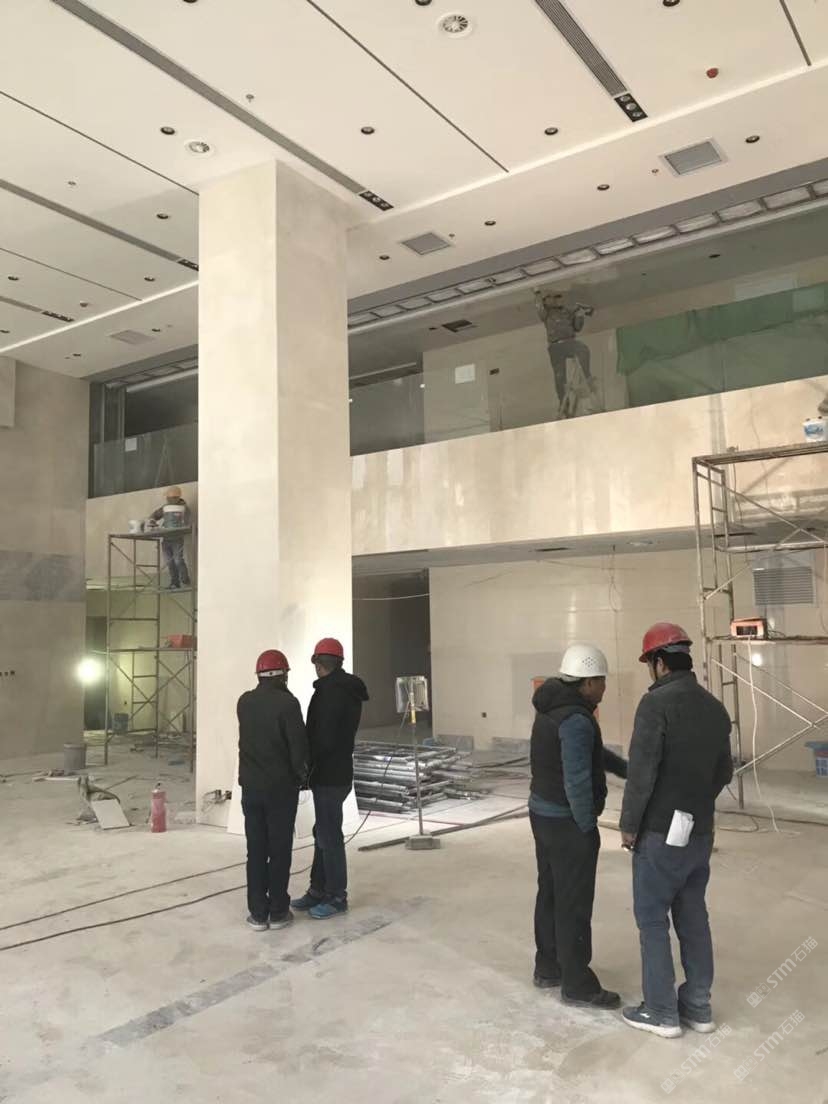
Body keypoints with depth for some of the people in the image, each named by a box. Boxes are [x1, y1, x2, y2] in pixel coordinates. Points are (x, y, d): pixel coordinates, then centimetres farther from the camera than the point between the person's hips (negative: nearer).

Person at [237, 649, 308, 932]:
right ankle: (278, 911, 12)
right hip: (281, 787, -4)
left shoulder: (244, 702, 2)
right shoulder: (287, 703, -16)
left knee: (256, 850, 10)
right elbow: (299, 746, -14)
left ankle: (258, 913, 14)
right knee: (280, 850, 6)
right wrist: (301, 776, 2)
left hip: (251, 786, 4)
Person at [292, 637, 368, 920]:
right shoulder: (350, 691, 11)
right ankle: (318, 891, 28)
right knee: (323, 834, 17)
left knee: (329, 837, 1)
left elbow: (324, 739, -23)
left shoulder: (329, 692, -19)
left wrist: (306, 767, -9)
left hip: (329, 777, -10)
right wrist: (313, 765, 13)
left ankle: (337, 898, 12)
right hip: (338, 772, 10)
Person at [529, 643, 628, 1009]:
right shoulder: (576, 720, -23)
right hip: (567, 822, -10)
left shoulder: (552, 709, 9)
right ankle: (577, 984, 12)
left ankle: (548, 967, 30)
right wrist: (588, 828, -14)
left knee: (550, 893, 18)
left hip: (543, 813, 10)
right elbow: (577, 781, -25)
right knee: (574, 904, 1)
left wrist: (627, 769, 19)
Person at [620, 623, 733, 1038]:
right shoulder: (714, 707, 5)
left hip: (660, 833, -7)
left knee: (653, 919, 6)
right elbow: (724, 772, 13)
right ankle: (698, 1006, 25)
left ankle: (661, 1011, 14)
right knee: (693, 917, 16)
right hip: (701, 832, 7)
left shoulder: (657, 702, -18)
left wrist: (629, 825, -10)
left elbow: (641, 772, -20)